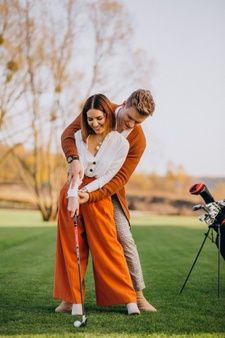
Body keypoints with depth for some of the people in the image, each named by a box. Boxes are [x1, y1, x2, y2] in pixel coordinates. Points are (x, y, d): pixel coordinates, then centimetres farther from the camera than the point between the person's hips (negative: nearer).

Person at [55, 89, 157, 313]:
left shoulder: (138, 140, -18)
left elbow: (121, 177, -22)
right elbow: (68, 134, -14)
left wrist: (91, 196, -34)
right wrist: (74, 160, -35)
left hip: (109, 189, -1)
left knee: (125, 238, -7)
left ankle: (138, 296, 4)